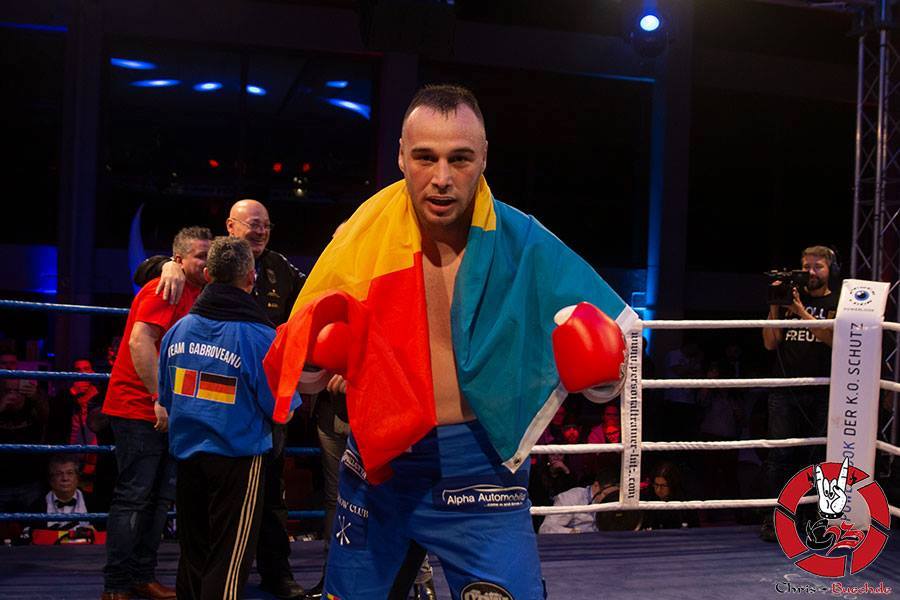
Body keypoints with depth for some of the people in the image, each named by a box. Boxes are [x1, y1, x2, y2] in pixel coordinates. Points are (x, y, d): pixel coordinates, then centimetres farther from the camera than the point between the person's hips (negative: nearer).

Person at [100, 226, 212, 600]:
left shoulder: (199, 295, 14)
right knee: (134, 496, -5)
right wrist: (160, 398, -27)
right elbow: (140, 340, -25)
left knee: (160, 497, 12)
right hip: (138, 409, -9)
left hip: (168, 411, 9)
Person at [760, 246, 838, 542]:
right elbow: (771, 343, 9)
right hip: (784, 388, 1)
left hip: (821, 392, -1)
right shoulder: (788, 298, 14)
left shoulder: (838, 303, 9)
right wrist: (774, 308, -2)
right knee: (779, 453, -4)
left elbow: (834, 337, -10)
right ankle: (774, 516, 0)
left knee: (814, 454, 1)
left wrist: (801, 312, -17)